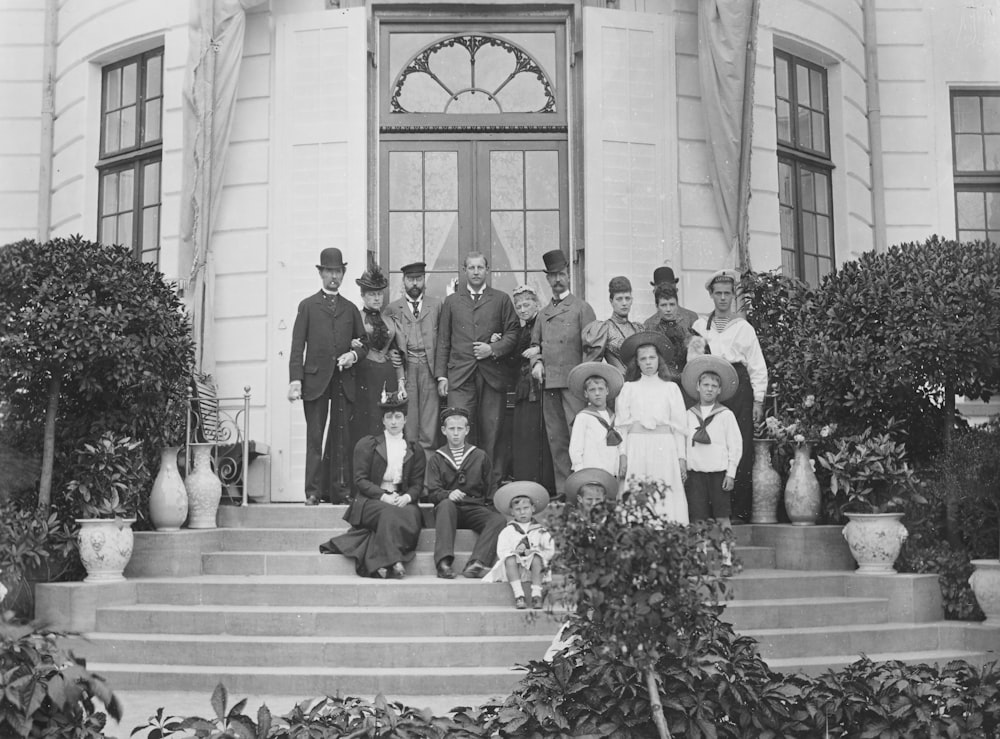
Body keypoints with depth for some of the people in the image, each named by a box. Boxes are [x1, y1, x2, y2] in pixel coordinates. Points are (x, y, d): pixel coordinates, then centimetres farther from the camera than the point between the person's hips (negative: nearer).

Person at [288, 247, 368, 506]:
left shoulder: (351, 308, 18)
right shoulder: (307, 306, 10)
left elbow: (364, 342, 21)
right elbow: (297, 346, 3)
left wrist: (354, 354, -2)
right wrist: (295, 379, -8)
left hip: (344, 381, 2)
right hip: (315, 379, -2)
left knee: (342, 437, -1)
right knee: (314, 438, -4)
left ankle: (338, 490, 2)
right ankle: (313, 492, -2)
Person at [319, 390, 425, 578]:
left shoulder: (415, 450, 18)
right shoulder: (367, 444, 11)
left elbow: (417, 483, 12)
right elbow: (360, 480, 2)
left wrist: (407, 497, -12)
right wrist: (383, 496, -14)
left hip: (401, 501, 2)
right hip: (370, 501, -2)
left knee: (411, 514, -33)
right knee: (389, 513, -36)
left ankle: (378, 564, -36)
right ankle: (391, 561, -42)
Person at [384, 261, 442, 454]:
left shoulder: (436, 305, 12)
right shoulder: (393, 308, 11)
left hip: (429, 366, 0)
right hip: (405, 366, 0)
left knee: (430, 408, -2)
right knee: (408, 411, -2)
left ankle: (427, 450, 2)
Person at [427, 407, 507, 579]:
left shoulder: (480, 456, 18)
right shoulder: (436, 459, 15)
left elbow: (491, 490, 16)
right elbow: (433, 492, 3)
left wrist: (492, 509, -4)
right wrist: (448, 494, -20)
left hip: (476, 509, 1)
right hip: (448, 510, -1)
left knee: (499, 520, -29)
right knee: (446, 504, -37)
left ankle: (476, 564, -43)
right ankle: (444, 562, -46)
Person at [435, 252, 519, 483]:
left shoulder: (501, 300, 12)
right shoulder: (451, 301, 16)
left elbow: (512, 334, 8)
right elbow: (443, 341, 12)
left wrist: (493, 349, -9)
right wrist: (441, 375, 4)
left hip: (493, 375, 0)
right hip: (460, 376, 1)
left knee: (492, 432, -1)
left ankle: (493, 480, 5)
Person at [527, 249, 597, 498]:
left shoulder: (582, 307, 3)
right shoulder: (543, 313, 19)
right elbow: (535, 344, 25)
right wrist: (536, 362, 3)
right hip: (549, 383, 5)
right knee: (555, 438, 5)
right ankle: (562, 490, 9)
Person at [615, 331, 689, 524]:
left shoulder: (670, 388, 11)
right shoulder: (629, 388, 12)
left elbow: (679, 425, 8)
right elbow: (621, 425, 7)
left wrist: (682, 456, 0)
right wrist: (622, 455, -4)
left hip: (664, 447, 0)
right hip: (637, 448, 0)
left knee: (667, 498, -8)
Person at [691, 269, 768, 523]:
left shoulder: (743, 327, 7)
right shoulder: (700, 326, 13)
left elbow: (758, 367, 6)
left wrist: (758, 400, 0)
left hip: (738, 387, -2)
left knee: (741, 451, -6)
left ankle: (740, 511, -4)